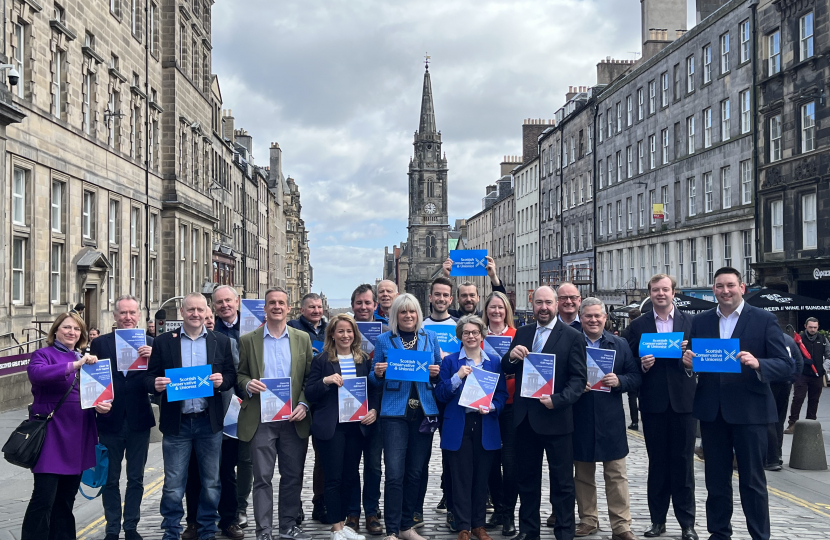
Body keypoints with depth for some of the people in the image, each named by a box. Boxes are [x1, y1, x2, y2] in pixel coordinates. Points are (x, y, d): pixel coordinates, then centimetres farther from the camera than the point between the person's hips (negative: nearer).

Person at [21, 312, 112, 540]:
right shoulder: (43, 354, -2)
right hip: (51, 434, -6)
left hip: (78, 436, 6)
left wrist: (102, 405, -5)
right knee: (44, 497, -8)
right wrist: (75, 365, -33)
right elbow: (37, 373, -25)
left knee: (67, 497, 13)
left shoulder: (86, 358, 16)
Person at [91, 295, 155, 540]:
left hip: (139, 420, 0)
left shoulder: (149, 343, 0)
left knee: (136, 479, 11)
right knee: (110, 479, 11)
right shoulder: (100, 343, -1)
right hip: (110, 420, 0)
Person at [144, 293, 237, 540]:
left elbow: (231, 375, 6)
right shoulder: (163, 342, 2)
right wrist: (156, 384, -19)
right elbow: (150, 378, 3)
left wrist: (222, 380, -16)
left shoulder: (221, 341, 5)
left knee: (211, 482, 10)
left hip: (209, 422, 1)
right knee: (173, 485, 4)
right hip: (176, 424, -1)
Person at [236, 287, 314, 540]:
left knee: (293, 476, 9)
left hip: (294, 419, 2)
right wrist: (248, 384, -14)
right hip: (261, 418, -1)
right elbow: (240, 375, 8)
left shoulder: (302, 338, 7)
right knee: (262, 477, 0)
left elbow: (310, 377, 7)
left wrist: (304, 404, -6)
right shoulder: (248, 340, 4)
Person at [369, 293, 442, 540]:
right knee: (395, 473, -8)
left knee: (415, 471, 9)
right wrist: (378, 373, -15)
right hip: (395, 412, -2)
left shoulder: (430, 337, 8)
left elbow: (439, 374, 14)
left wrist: (436, 372, -7)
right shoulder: (384, 340, 3)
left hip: (424, 411, 3)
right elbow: (375, 380, 7)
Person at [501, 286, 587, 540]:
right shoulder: (522, 333, 9)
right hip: (525, 417, 5)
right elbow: (507, 370, 9)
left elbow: (579, 378, -9)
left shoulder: (572, 337, -5)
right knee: (526, 477, 15)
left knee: (562, 481, 5)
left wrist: (558, 400, -22)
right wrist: (511, 356, -13)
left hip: (555, 418, -5)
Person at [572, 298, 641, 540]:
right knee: (583, 475, 11)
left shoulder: (620, 345, 6)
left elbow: (635, 378, 4)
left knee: (616, 475, 2)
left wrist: (619, 381, -14)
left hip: (611, 420, 0)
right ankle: (588, 520, 24)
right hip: (580, 419, 0)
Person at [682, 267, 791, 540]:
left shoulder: (764, 320, -4)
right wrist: (688, 360, -13)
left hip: (749, 411, -3)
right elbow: (692, 362, 10)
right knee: (715, 479, 13)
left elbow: (785, 365, -8)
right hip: (712, 411, 4)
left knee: (752, 480, 5)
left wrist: (757, 364, -27)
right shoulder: (700, 321, 7)